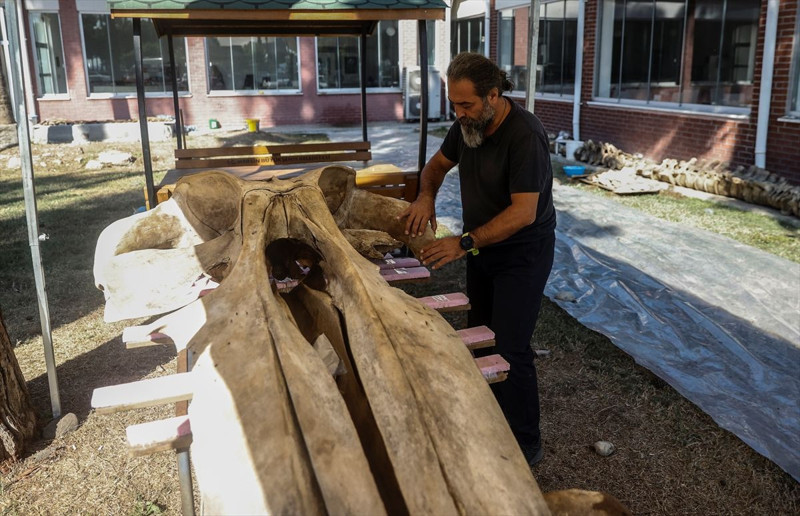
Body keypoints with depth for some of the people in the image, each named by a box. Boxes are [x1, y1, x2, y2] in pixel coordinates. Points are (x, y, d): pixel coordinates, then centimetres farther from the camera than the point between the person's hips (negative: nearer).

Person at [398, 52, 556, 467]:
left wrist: (464, 243, -33)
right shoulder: (468, 124, -2)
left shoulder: (524, 134, -27)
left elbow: (523, 212, -31)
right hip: (481, 247, 8)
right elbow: (438, 163, 14)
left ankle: (525, 447, 10)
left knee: (510, 350, -7)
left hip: (522, 253, -8)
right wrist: (425, 196, -7)